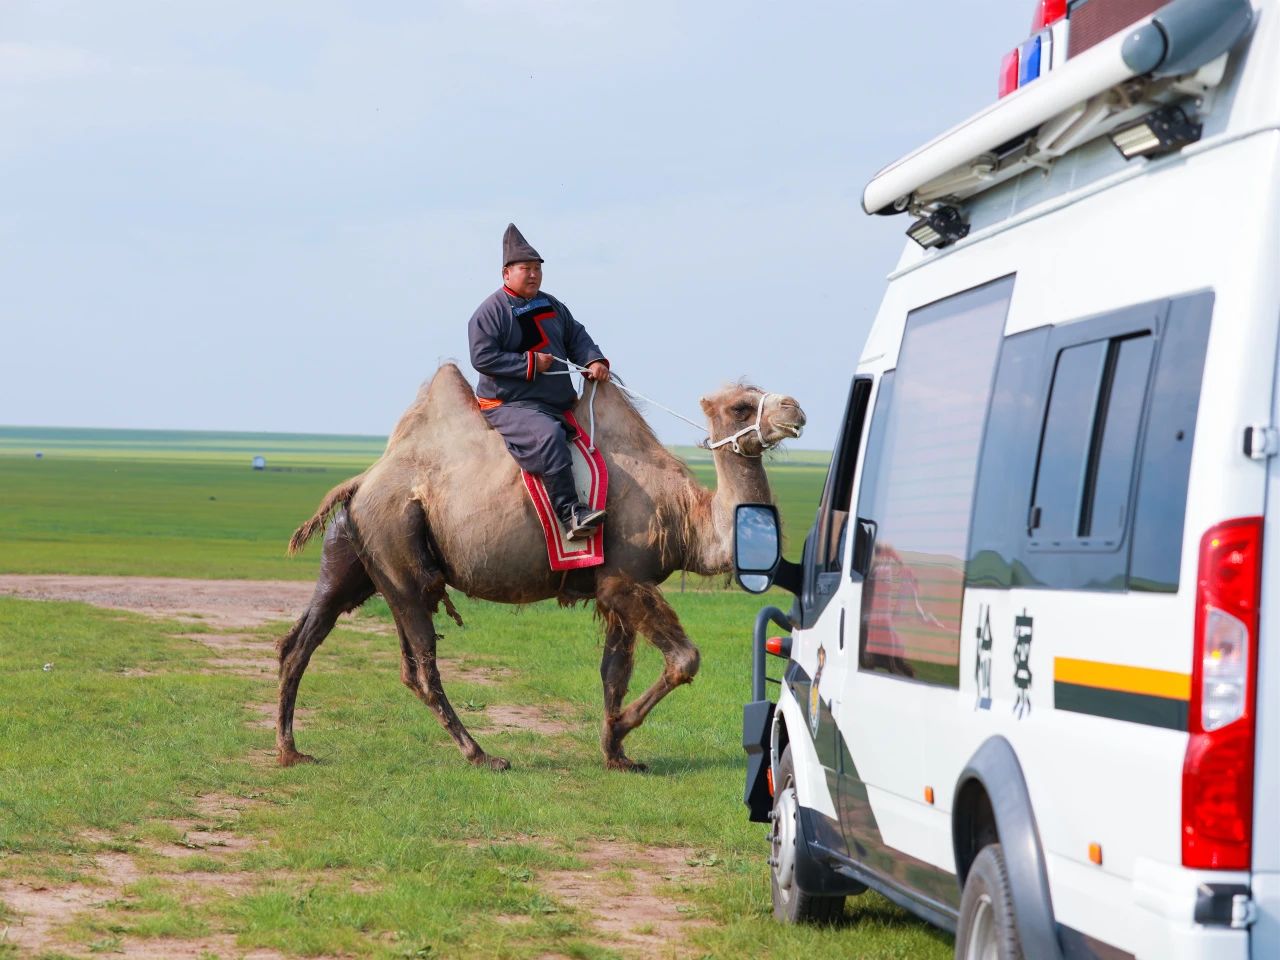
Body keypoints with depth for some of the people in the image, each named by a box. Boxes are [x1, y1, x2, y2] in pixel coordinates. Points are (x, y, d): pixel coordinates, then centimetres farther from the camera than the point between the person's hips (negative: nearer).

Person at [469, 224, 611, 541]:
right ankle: (570, 513, -40)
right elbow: (483, 358, -15)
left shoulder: (551, 306, 18)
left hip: (560, 402, 9)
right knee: (548, 435, -35)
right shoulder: (490, 312, -6)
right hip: (511, 405, -9)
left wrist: (593, 361, 0)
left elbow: (576, 336, 22)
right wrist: (531, 363, -17)